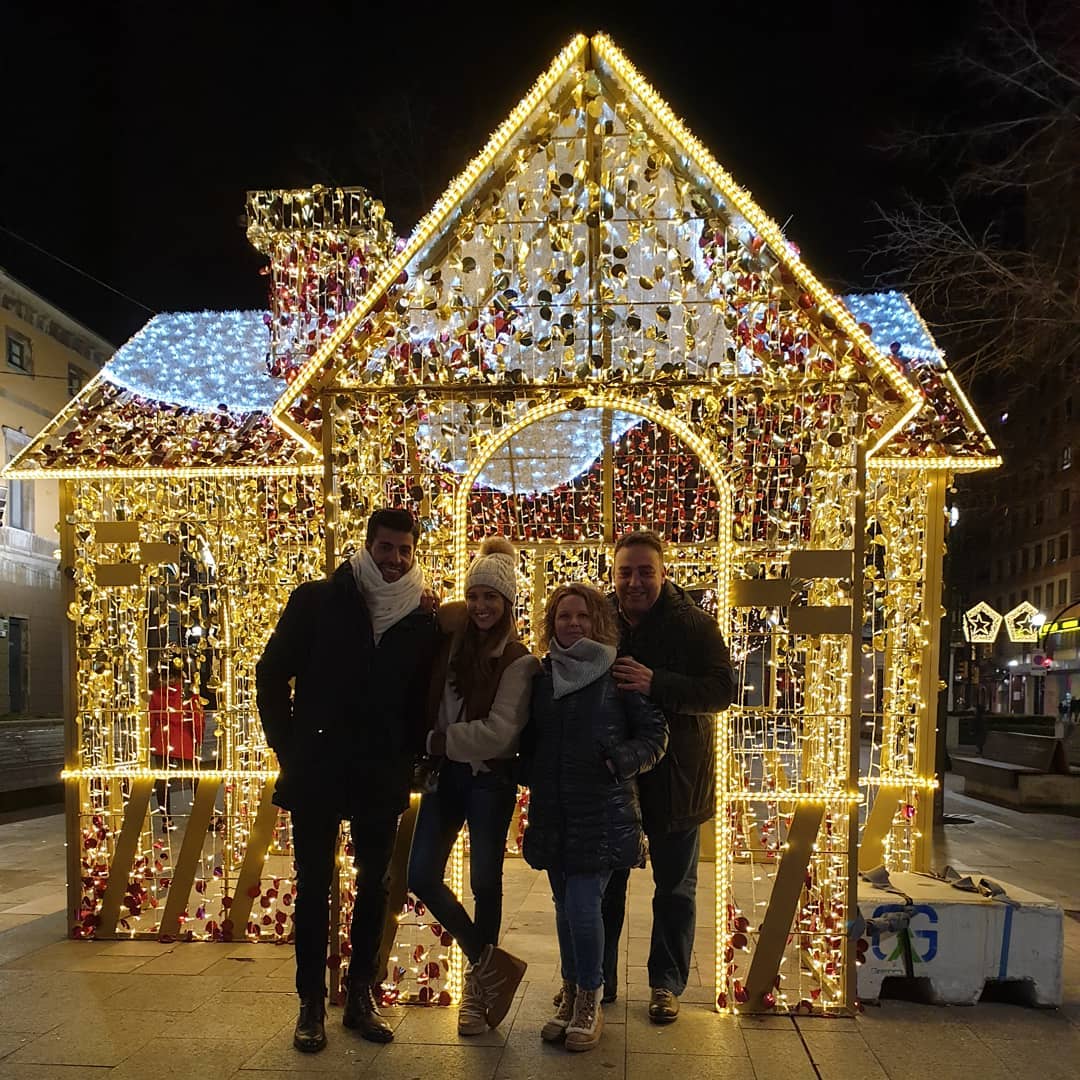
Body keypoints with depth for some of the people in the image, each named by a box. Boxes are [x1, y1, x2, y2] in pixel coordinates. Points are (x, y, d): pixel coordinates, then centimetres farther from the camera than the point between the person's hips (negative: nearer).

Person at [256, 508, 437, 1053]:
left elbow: (424, 698, 7)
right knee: (313, 886, 7)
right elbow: (272, 673, 1)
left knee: (374, 886, 12)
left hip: (381, 778, 2)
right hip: (316, 772, -2)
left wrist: (406, 758, -1)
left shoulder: (422, 619, 0)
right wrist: (288, 747, -2)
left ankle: (361, 996, 28)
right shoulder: (316, 600, -4)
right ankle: (312, 1004, 21)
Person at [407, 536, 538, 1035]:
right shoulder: (450, 641, 1)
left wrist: (437, 741, -14)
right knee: (422, 875, 1)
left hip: (490, 779, -4)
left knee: (485, 882, 5)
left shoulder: (519, 661, -10)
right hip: (445, 774, 4)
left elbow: (499, 733, -16)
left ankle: (480, 979, 28)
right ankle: (489, 962, 19)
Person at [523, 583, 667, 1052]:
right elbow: (530, 739, 19)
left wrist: (621, 760, -16)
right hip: (552, 811, 4)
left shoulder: (618, 673, -4)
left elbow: (655, 732, -3)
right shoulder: (543, 675, 8)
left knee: (583, 904, -9)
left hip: (602, 811, -4)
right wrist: (528, 774, 5)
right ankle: (570, 996, 30)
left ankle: (589, 1003, 12)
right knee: (564, 905, 13)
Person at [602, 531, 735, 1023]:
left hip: (673, 779, -2)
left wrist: (656, 684, -34)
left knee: (674, 888, 13)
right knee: (604, 882, 15)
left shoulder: (695, 626, -11)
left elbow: (721, 690, -21)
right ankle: (596, 977, 31)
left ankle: (666, 983, 29)